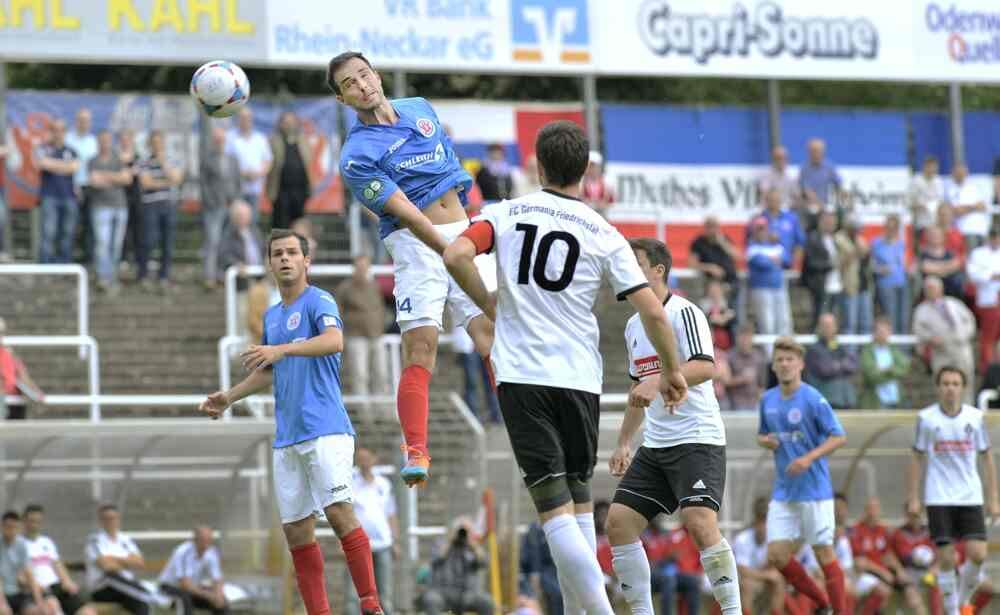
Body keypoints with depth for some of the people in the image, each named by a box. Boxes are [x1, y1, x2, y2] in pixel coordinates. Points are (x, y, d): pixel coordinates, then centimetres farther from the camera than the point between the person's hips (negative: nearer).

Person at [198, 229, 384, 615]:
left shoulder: (318, 301, -4)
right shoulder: (271, 315, 20)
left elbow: (334, 340, -25)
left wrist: (282, 349, -36)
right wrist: (229, 397, 24)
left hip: (325, 428, -8)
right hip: (286, 437, 8)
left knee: (339, 511, -18)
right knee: (296, 529, 3)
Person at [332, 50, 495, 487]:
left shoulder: (420, 108, 12)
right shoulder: (357, 156, -9)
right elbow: (407, 213, -17)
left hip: (463, 233, 5)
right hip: (415, 243, -5)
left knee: (492, 332, -9)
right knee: (421, 345, -16)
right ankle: (416, 454, -19)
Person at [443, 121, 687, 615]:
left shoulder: (506, 214, 3)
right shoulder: (604, 235, 3)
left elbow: (456, 256, -13)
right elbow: (652, 311, -2)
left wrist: (490, 306, 4)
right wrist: (672, 372, 13)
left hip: (521, 375, -1)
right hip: (579, 379, 1)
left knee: (555, 509, -6)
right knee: (580, 502, 18)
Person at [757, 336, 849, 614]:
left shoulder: (813, 400, -11)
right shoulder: (767, 400, 8)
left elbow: (838, 437, -11)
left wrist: (809, 458, -22)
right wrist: (765, 440, -3)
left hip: (814, 490, -6)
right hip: (783, 493, 6)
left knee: (824, 554, -2)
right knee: (776, 555, -1)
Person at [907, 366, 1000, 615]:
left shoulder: (976, 417, 2)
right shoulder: (926, 418, -2)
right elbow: (917, 458, 5)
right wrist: (914, 497, 1)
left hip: (970, 498, 1)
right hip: (939, 498, -1)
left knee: (978, 555, -9)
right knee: (946, 559, -4)